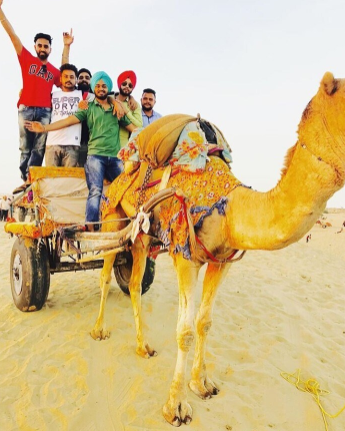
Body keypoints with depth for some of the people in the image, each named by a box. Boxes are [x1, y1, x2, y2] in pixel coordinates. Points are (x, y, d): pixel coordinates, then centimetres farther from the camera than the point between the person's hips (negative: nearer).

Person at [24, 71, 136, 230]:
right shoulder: (89, 108, 11)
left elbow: (133, 128, 19)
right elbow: (69, 120, 2)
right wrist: (45, 128, -9)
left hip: (115, 157, 3)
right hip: (95, 155, -3)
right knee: (95, 191, -13)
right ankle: (91, 229, -13)